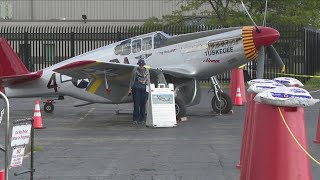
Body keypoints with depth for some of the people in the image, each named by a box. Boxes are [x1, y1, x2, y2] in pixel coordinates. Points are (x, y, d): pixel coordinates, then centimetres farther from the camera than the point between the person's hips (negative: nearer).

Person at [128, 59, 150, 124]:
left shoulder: (146, 71, 12)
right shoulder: (135, 70, 6)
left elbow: (148, 80, 15)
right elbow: (132, 79, 9)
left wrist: (148, 88, 9)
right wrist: (130, 88, 4)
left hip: (144, 88, 2)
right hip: (136, 87, -2)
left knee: (143, 103, 1)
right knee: (136, 103, -7)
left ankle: (142, 119, 8)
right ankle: (135, 119, -5)